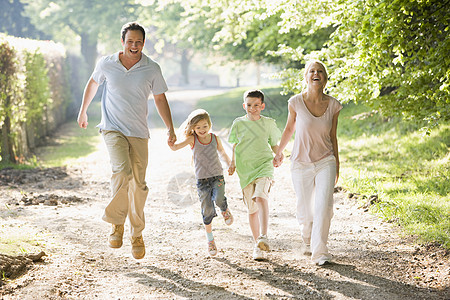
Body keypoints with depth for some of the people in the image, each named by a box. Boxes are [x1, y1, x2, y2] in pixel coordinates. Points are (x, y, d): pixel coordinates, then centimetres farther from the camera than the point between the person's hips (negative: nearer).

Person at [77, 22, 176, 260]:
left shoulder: (152, 69, -2)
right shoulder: (106, 64, -2)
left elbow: (160, 99, 8)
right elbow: (93, 83, 17)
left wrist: (170, 128, 2)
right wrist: (83, 111, 25)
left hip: (139, 133, 2)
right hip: (113, 129, -2)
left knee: (138, 184, 3)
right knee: (122, 170, -26)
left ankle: (137, 234, 19)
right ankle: (117, 223, -8)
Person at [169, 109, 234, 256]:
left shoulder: (215, 138, 1)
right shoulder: (192, 139, -4)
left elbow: (223, 154, 18)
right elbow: (175, 147, -17)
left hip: (217, 176, 0)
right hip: (202, 179, 0)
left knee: (219, 199, -28)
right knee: (207, 211, 1)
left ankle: (225, 210, 8)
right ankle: (210, 240, 17)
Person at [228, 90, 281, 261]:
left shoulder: (268, 123, 6)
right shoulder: (238, 124, 7)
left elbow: (274, 144, 16)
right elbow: (235, 146, 16)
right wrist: (232, 163, 3)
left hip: (264, 165, -2)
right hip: (245, 170, 2)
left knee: (261, 197, -28)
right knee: (252, 209, 5)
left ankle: (263, 237, -37)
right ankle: (257, 245, 17)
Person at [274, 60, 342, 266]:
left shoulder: (333, 105, -4)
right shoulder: (296, 102, -8)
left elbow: (332, 137, 8)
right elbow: (289, 129, 9)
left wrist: (336, 165, 12)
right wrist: (279, 152, 20)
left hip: (325, 162, 0)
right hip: (301, 164, 0)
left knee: (324, 207, -16)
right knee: (305, 212, 7)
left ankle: (320, 252, -9)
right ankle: (308, 240, 39)